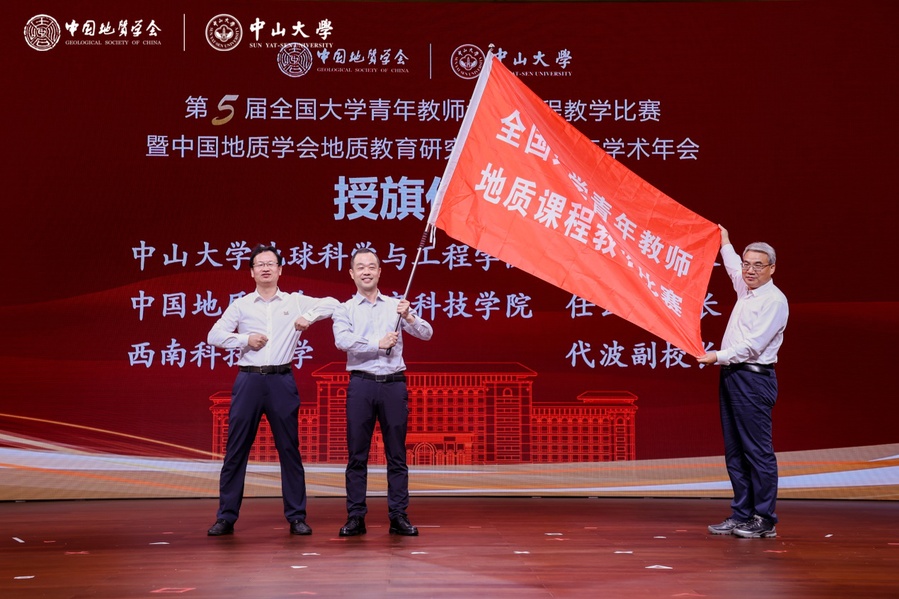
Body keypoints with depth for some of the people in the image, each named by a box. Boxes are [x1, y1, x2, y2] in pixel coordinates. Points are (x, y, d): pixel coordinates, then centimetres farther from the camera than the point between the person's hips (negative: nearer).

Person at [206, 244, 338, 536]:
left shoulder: (295, 302, 8)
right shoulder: (241, 305, 8)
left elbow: (332, 304, 8)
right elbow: (214, 335, 5)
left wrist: (309, 316, -8)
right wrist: (245, 339, -8)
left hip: (282, 381, 0)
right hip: (249, 380, 0)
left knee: (289, 449, 3)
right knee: (236, 449, 1)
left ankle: (296, 516, 11)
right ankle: (226, 517, 9)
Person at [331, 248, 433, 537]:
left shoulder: (396, 306, 11)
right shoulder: (345, 309, 7)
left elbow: (426, 334, 2)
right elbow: (343, 341, -11)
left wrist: (409, 317, -16)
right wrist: (378, 344, -18)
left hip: (394, 384, 1)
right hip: (361, 385, -1)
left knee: (397, 455, 4)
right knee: (357, 455, 2)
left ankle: (399, 516, 9)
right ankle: (355, 517, 7)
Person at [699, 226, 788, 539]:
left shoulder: (774, 300, -10)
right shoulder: (746, 290, 15)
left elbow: (753, 345, -17)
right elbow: (733, 269, 40)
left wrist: (718, 356, -14)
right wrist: (725, 244, 52)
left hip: (754, 379, -9)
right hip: (731, 376, 9)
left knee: (758, 451, -7)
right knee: (735, 452, 9)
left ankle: (765, 520, -4)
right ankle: (742, 515, 14)